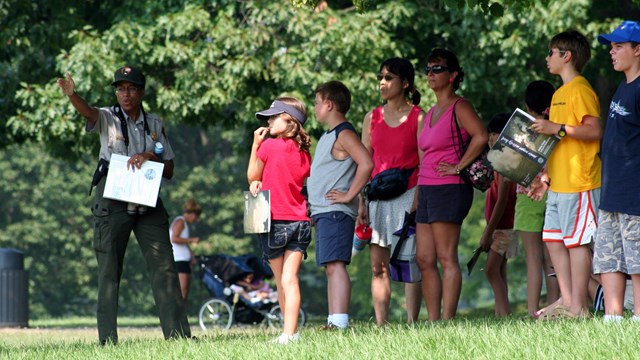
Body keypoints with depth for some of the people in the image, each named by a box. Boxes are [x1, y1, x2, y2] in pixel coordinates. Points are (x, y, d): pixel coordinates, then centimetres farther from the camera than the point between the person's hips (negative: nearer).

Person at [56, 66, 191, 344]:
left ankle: (179, 334, -1)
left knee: (164, 267, -2)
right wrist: (71, 95, -44)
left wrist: (149, 157, -9)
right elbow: (88, 112, -22)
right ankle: (107, 340, -4)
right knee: (109, 271, -4)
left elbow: (169, 171, 11)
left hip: (148, 200, 3)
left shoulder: (155, 125, 12)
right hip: (113, 201, -3)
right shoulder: (108, 118, 2)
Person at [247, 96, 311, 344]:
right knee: (290, 281, -3)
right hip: (300, 222, 3)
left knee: (281, 282, 9)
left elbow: (252, 177, 4)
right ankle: (290, 332, -13)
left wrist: (255, 145, 9)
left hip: (274, 221, -3)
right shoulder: (304, 152, 6)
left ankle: (290, 332, 16)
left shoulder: (269, 146, -9)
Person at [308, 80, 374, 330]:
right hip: (323, 213, 10)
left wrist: (349, 195, -20)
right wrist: (313, 207, 21)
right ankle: (333, 321, 10)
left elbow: (366, 164, -23)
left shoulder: (344, 134, -10)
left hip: (336, 212, -10)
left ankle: (340, 322, -24)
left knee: (335, 264, -17)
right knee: (330, 267, 9)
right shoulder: (328, 136, 21)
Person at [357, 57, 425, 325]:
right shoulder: (372, 118, 12)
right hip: (378, 197, 4)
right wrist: (361, 203, 5)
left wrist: (418, 201, -13)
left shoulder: (418, 117, 0)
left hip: (408, 195, -4)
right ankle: (380, 326, 2)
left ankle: (411, 322, -5)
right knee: (378, 266, 1)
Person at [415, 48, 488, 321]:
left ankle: (447, 321, -10)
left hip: (449, 189, -9)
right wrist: (416, 199, 20)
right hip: (427, 190, 9)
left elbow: (481, 136, -23)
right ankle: (433, 322, 7)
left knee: (446, 259, -10)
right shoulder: (431, 113, 20)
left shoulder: (459, 107, -6)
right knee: (424, 260, 5)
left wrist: (458, 167, -17)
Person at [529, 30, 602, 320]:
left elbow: (595, 131, -19)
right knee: (553, 239, 9)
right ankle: (566, 300, 12)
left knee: (577, 241, -7)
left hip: (579, 183, -10)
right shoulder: (559, 94, 20)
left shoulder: (580, 90, -10)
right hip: (559, 185, 10)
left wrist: (558, 128, -23)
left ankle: (578, 307, -6)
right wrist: (545, 178, 20)